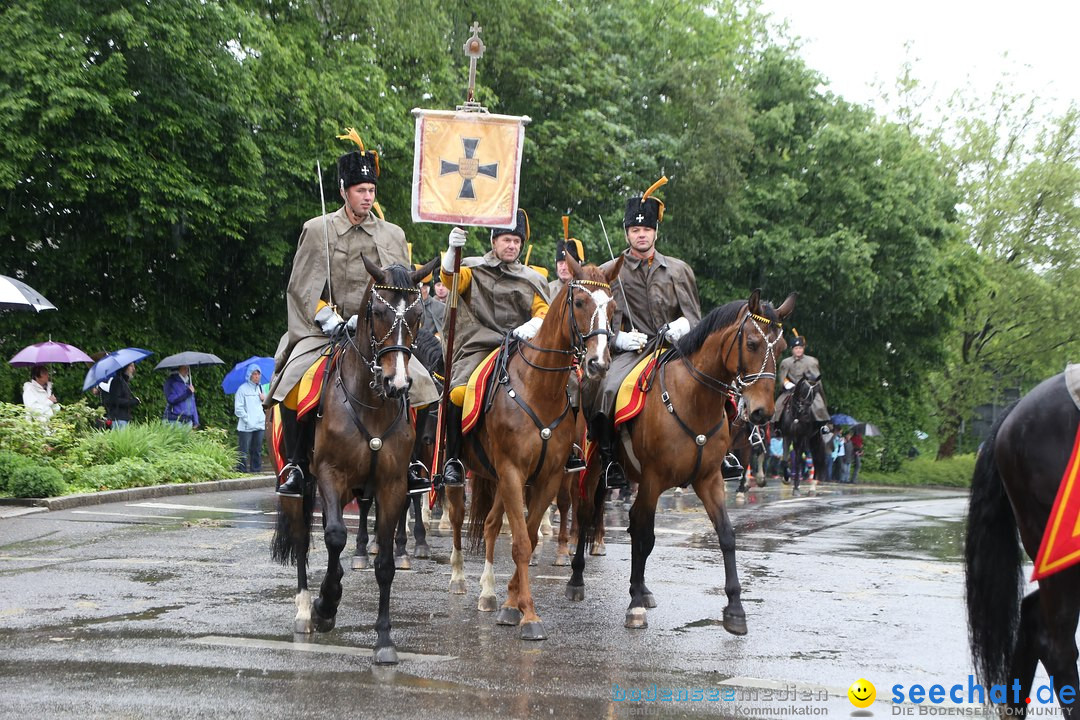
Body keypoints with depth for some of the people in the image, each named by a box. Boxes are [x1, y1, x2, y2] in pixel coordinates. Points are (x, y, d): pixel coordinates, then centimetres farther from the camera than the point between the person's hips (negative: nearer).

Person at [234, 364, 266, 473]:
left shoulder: (261, 388, 16)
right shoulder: (243, 389, -3)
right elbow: (238, 408, -6)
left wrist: (264, 400, 2)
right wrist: (247, 419, -13)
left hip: (260, 425, 6)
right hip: (246, 427, -6)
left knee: (257, 450, 9)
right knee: (244, 451, -8)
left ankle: (256, 468, 15)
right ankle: (242, 470, -6)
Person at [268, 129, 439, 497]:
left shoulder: (393, 235, 11)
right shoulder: (317, 230, 4)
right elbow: (299, 286, 2)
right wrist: (325, 317, -12)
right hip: (326, 330, -2)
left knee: (418, 384, -18)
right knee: (294, 383, -27)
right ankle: (296, 466, -15)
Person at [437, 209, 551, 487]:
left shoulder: (530, 280, 20)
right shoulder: (475, 270, 14)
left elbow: (543, 310, 10)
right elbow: (450, 279, -5)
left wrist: (534, 324, -13)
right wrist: (452, 250, -24)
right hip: (478, 346, -2)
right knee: (459, 393, -28)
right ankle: (453, 459, -13)